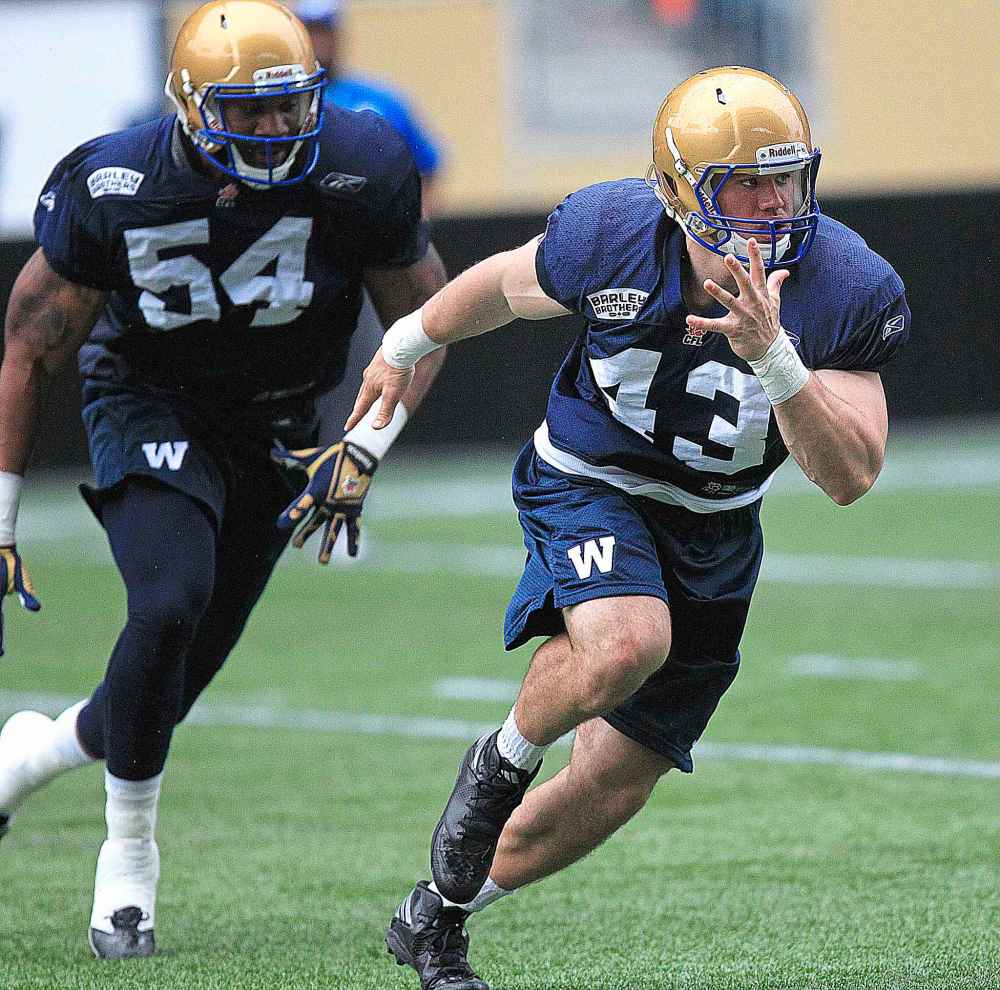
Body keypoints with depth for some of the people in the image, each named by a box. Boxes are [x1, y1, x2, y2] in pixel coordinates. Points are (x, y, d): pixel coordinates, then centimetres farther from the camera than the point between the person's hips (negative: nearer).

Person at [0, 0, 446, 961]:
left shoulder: (360, 175, -21)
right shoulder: (112, 190, -23)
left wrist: (364, 448, -21)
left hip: (275, 430, 3)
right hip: (150, 407, -2)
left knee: (171, 685, 3)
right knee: (171, 603, -28)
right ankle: (128, 849, -8)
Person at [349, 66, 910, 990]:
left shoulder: (844, 290, -23)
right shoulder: (612, 236, -24)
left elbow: (848, 478, -27)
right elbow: (505, 287, -1)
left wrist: (772, 357, -42)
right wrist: (409, 344, 16)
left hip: (714, 531, 3)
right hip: (590, 483, -3)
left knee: (611, 790, 7)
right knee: (627, 640, -36)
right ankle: (501, 766, -4)